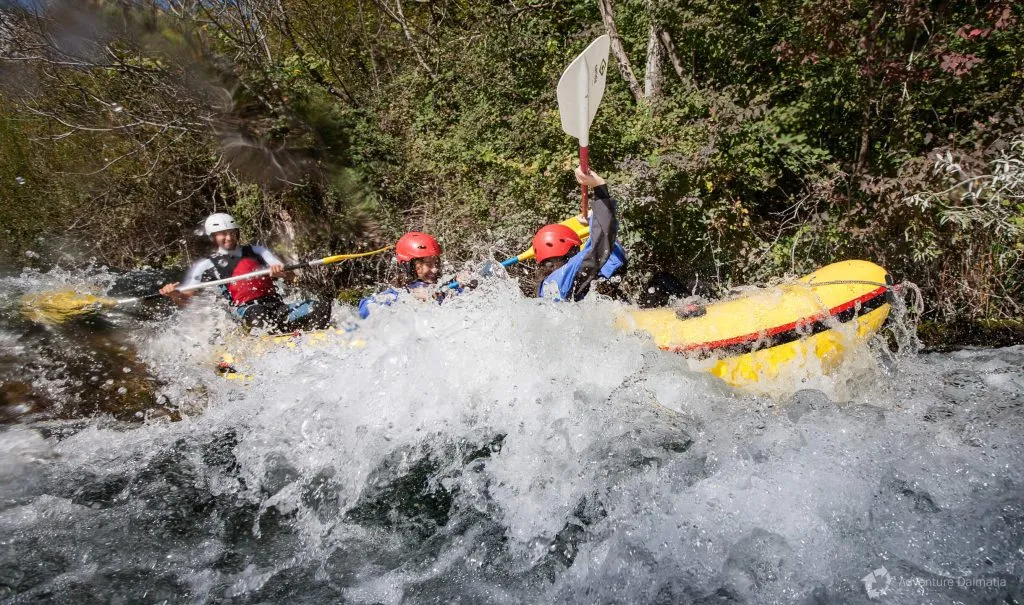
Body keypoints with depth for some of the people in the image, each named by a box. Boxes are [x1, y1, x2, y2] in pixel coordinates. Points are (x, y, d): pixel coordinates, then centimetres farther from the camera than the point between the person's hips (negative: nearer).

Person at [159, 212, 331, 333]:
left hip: (278, 306, 4)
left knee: (322, 307, -20)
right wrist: (173, 294, -12)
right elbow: (184, 299, 12)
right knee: (257, 313, -40)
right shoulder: (207, 265, 16)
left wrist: (280, 270, -13)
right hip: (246, 310, -3)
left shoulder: (256, 251, 21)